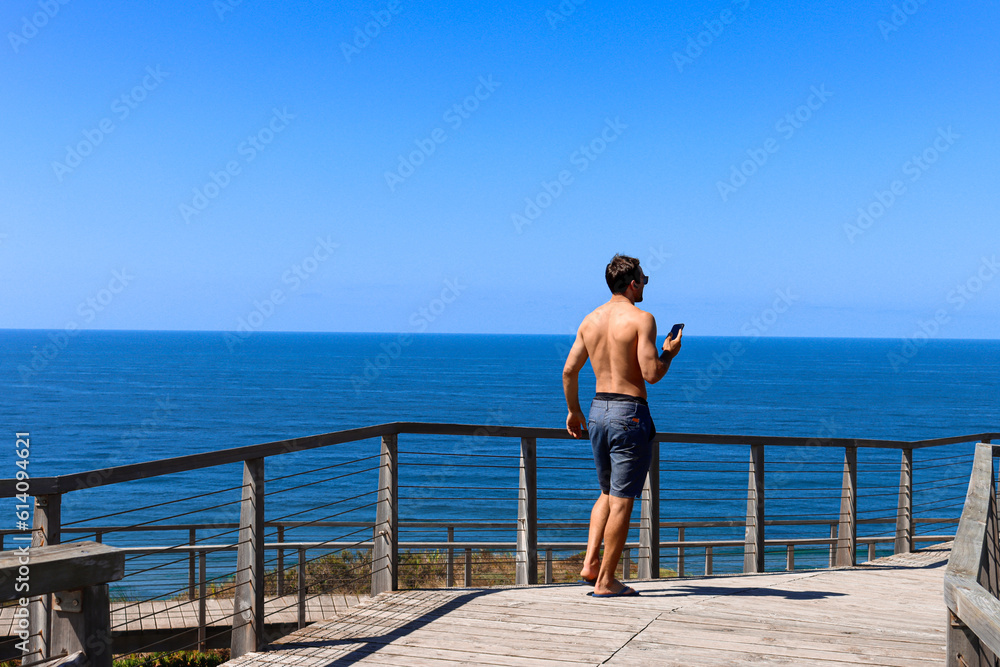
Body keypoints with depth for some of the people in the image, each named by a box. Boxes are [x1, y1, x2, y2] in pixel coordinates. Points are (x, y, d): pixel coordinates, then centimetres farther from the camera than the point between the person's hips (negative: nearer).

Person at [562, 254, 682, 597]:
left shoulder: (590, 320, 8)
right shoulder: (641, 319, -11)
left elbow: (569, 370, 9)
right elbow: (652, 374, -18)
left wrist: (574, 411, 21)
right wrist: (669, 353, 2)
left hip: (598, 410, 7)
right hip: (630, 413, -6)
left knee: (608, 493, 22)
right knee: (622, 500, 1)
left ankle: (590, 563, 13)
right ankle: (605, 581, 5)